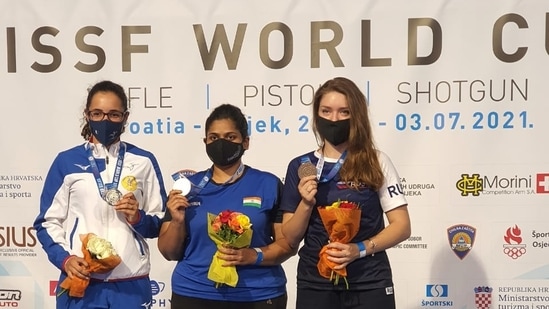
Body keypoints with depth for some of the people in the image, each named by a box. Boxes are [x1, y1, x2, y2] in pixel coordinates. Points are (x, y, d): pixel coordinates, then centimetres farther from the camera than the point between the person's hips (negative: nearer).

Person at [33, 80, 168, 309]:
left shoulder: (143, 161, 5)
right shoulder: (67, 161, 4)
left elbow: (160, 224, 7)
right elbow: (48, 222, 5)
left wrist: (139, 218, -12)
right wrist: (65, 259, -10)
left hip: (131, 283, 1)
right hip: (80, 281, 0)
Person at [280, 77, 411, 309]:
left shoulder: (377, 163, -2)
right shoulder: (300, 167, 3)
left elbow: (402, 226, -2)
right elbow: (290, 238, 4)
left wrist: (360, 249, -15)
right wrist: (306, 203, -12)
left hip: (369, 284, -1)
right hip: (314, 284, 2)